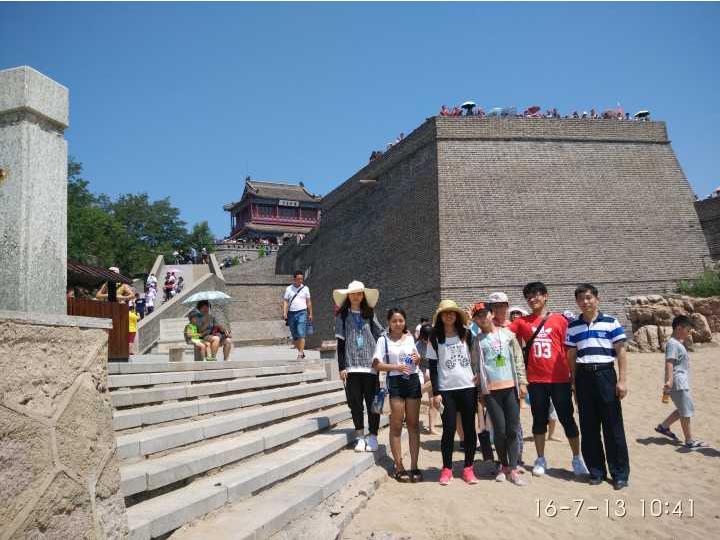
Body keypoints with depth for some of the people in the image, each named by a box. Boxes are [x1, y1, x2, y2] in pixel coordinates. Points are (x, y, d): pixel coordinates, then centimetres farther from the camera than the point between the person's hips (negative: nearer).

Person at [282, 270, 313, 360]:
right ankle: (301, 351, 24)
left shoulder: (305, 288, 7)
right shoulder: (289, 289, 7)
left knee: (301, 334, -14)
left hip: (302, 313, -2)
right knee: (294, 336, 8)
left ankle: (300, 354, -13)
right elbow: (285, 301, 5)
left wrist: (310, 314, 11)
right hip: (291, 313, 2)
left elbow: (308, 302, 12)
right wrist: (284, 312, -8)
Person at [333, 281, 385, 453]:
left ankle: (373, 436, 13)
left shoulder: (369, 314, 8)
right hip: (351, 366, 0)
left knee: (372, 402, 2)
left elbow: (381, 336, 7)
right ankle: (360, 437, 15)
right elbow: (340, 343, 4)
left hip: (370, 365, 1)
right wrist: (341, 367, -2)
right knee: (355, 402, 4)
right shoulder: (342, 316, 6)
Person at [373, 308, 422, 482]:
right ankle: (399, 467, 8)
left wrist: (417, 358, 1)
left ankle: (414, 466, 12)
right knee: (396, 425, 0)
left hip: (413, 380, 4)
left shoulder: (410, 338, 12)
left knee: (413, 424, 6)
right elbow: (377, 364, -6)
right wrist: (396, 367, -17)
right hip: (395, 382, -4)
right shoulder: (383, 340, -1)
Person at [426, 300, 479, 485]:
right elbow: (433, 367, 0)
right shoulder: (435, 338, 1)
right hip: (446, 390, -1)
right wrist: (435, 393, -6)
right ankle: (447, 469, 12)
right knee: (449, 429, -1)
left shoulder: (466, 334, 5)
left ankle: (468, 468, 17)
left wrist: (478, 374, -1)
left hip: (468, 387, 2)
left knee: (469, 428, 5)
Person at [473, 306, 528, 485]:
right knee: (500, 430, -1)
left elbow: (518, 359, 6)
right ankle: (504, 466, 17)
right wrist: (479, 391, 2)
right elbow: (476, 366, 6)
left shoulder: (507, 333, 8)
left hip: (511, 387, 1)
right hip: (490, 390, -1)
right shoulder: (477, 340, 6)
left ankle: (513, 469, 7)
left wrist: (522, 382, 0)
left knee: (512, 430, 0)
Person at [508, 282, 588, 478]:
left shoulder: (559, 320, 2)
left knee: (567, 419, 7)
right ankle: (541, 460, 23)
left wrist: (573, 375, 3)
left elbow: (568, 349, 3)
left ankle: (577, 459, 22)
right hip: (536, 380, 1)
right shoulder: (522, 322, 6)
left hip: (560, 379, -1)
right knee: (539, 420, 11)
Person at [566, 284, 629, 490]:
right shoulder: (573, 326, 9)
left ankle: (620, 473, 11)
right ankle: (596, 471, 19)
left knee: (613, 426, 0)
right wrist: (573, 382, 9)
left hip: (605, 374, -3)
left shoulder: (611, 322, 1)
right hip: (583, 377, 3)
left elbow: (621, 352, -1)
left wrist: (622, 380, -7)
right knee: (588, 427, 7)